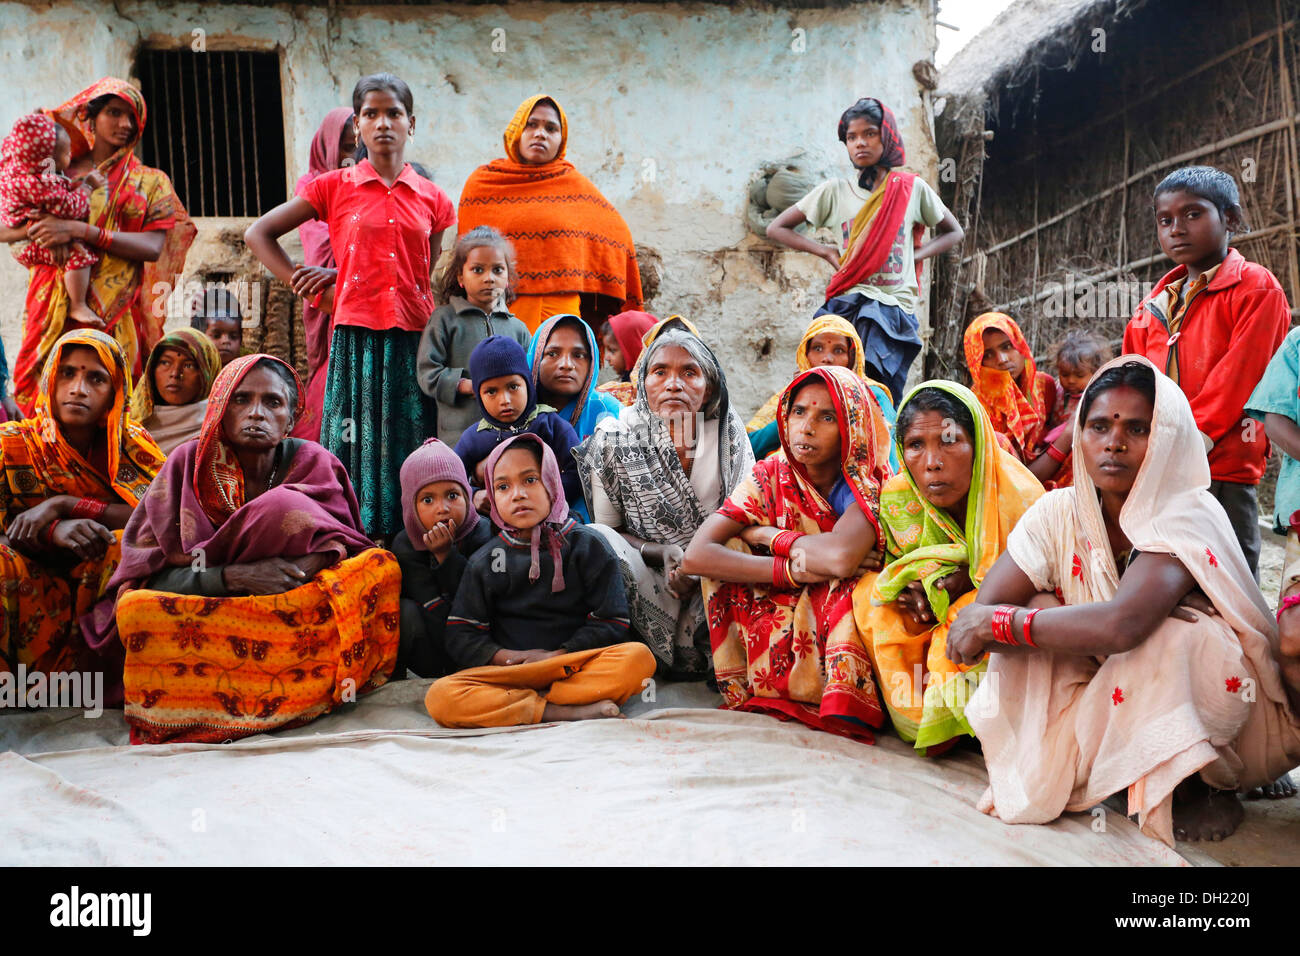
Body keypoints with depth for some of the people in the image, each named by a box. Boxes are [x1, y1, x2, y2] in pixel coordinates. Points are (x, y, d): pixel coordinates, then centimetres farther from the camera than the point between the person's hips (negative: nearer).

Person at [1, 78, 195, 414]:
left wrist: (81, 230, -13)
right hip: (54, 311, 1)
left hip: (117, 316, -1)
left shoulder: (149, 182, 12)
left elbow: (154, 247, -5)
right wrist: (34, 227, -10)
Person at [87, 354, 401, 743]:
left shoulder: (313, 464, -1)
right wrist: (234, 576, -26)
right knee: (134, 609, -30)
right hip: (206, 618, 0)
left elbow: (349, 548, -3)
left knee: (381, 566, -23)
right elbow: (145, 576, -9)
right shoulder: (189, 463, -3)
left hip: (300, 620, 1)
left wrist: (313, 563, -28)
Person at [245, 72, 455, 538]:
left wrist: (338, 273, 8)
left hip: (414, 341, 2)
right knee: (357, 448, -2)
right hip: (356, 338, -1)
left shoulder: (432, 199, 11)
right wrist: (311, 290, 4)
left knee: (409, 447, 1)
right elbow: (258, 234, 11)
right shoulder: (335, 187, 7)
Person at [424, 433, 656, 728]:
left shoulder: (586, 546, 5)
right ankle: (565, 711, -29)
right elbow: (460, 637, 7)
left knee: (638, 657, -29)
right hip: (508, 670, 1)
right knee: (440, 696, -27)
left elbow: (610, 623, 1)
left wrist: (556, 656, -11)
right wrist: (516, 657, -9)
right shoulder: (484, 562, 10)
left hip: (573, 666, -1)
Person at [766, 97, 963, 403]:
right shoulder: (834, 191, 10)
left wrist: (915, 255, 6)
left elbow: (953, 233, 24)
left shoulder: (912, 189, 11)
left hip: (897, 307, 0)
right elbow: (776, 228, 15)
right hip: (848, 305, 0)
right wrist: (827, 252, 4)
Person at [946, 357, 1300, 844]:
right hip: (1112, 702, 3)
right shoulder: (1061, 511, -9)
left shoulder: (1188, 516, -23)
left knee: (1170, 632, -33)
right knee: (1040, 614, -20)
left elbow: (1121, 625, -41)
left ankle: (1197, 788, -9)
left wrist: (997, 622, -30)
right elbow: (986, 606, -19)